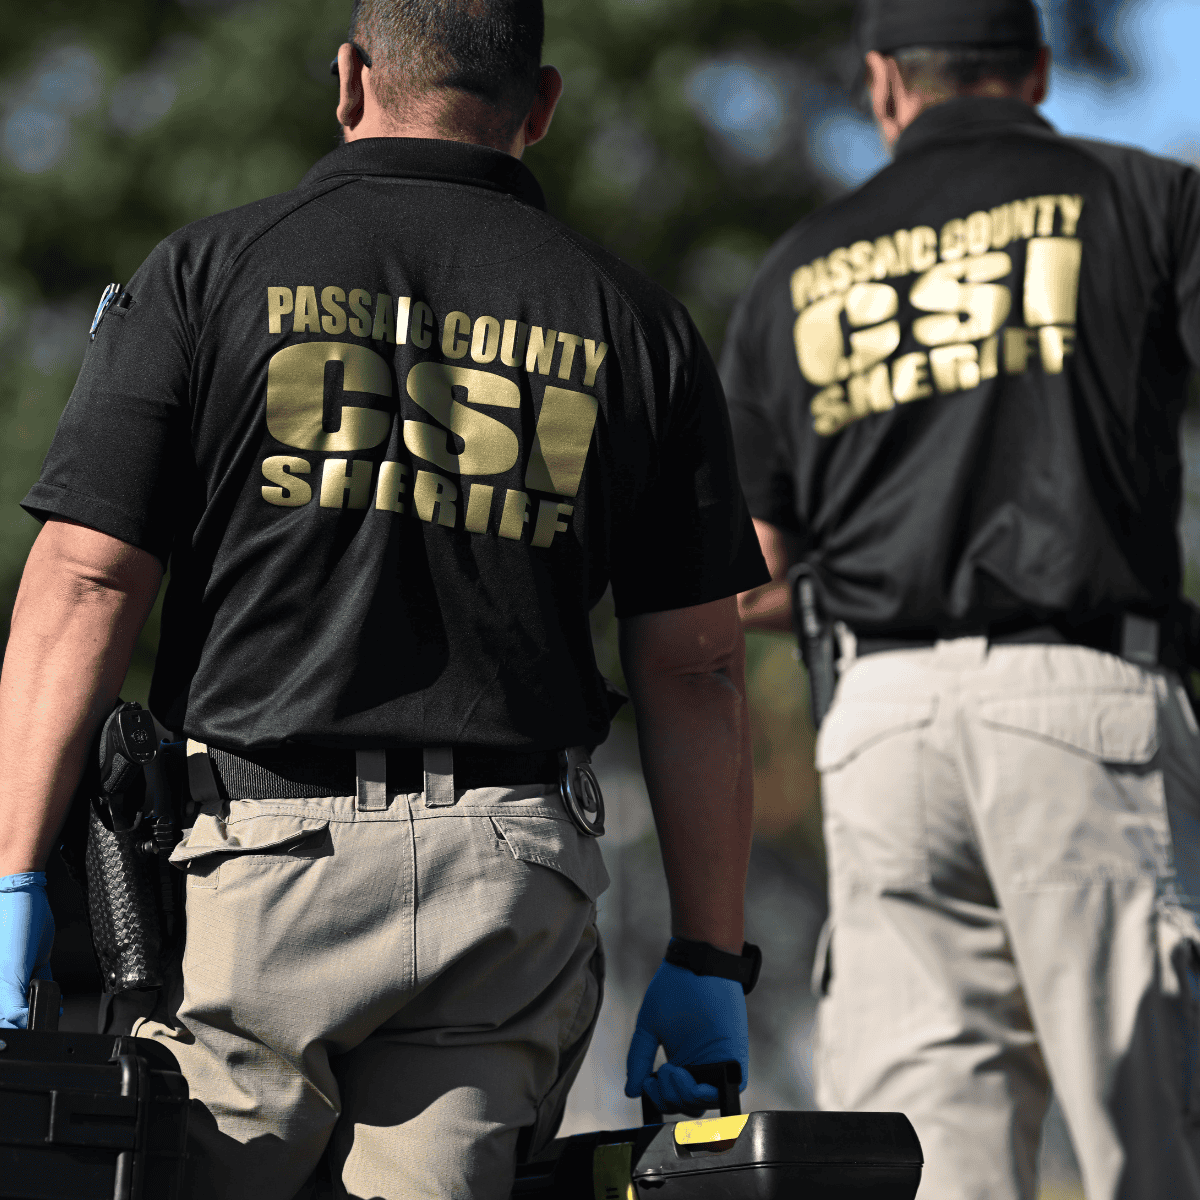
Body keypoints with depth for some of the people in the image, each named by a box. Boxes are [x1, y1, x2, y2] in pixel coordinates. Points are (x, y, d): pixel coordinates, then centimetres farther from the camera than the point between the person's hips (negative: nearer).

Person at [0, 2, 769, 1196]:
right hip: (510, 875, 2)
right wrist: (707, 959, 11)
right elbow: (695, 665, 7)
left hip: (255, 854, -2)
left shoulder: (207, 270, 4)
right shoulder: (628, 320, 9)